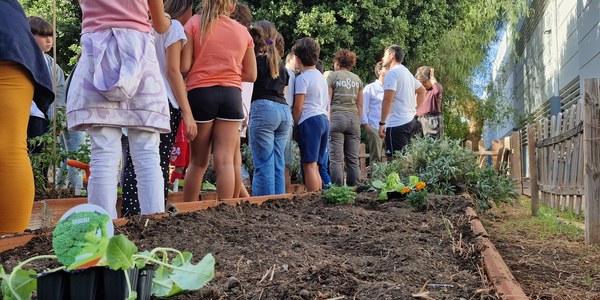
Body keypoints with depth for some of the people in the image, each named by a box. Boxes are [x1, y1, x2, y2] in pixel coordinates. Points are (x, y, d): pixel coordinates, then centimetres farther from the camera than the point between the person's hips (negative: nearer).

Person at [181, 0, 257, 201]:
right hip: (231, 95, 1)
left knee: (198, 162, 8)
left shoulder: (195, 23, 3)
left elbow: (184, 66, -4)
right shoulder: (243, 31, 10)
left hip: (200, 93, -1)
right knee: (225, 161, -1)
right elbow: (251, 75, 13)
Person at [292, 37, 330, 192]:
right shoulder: (321, 76, 18)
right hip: (324, 119, 8)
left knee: (309, 165, -10)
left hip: (309, 120, -8)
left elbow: (298, 107, -11)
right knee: (315, 166, 12)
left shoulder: (302, 78, -7)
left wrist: (295, 124, 1)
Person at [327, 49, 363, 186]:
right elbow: (360, 105, 15)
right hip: (354, 118, 4)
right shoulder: (357, 79, 15)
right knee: (353, 159, 5)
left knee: (336, 158, -6)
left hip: (336, 117, -4)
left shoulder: (333, 76, 2)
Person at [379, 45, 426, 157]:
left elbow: (387, 100, -18)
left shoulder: (392, 73, -9)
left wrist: (382, 123, -17)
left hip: (397, 124, -9)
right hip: (411, 121, 10)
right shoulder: (407, 72, 20)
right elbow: (422, 91, 31)